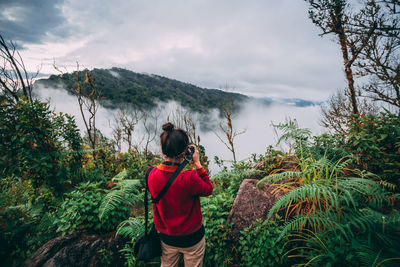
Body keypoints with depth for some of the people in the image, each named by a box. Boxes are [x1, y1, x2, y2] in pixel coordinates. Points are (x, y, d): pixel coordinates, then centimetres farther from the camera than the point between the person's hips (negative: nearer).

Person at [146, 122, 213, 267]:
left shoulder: (152, 175, -18)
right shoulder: (189, 178, -31)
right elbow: (208, 189, -12)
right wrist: (197, 163, -13)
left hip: (166, 238, 4)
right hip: (192, 239, -3)